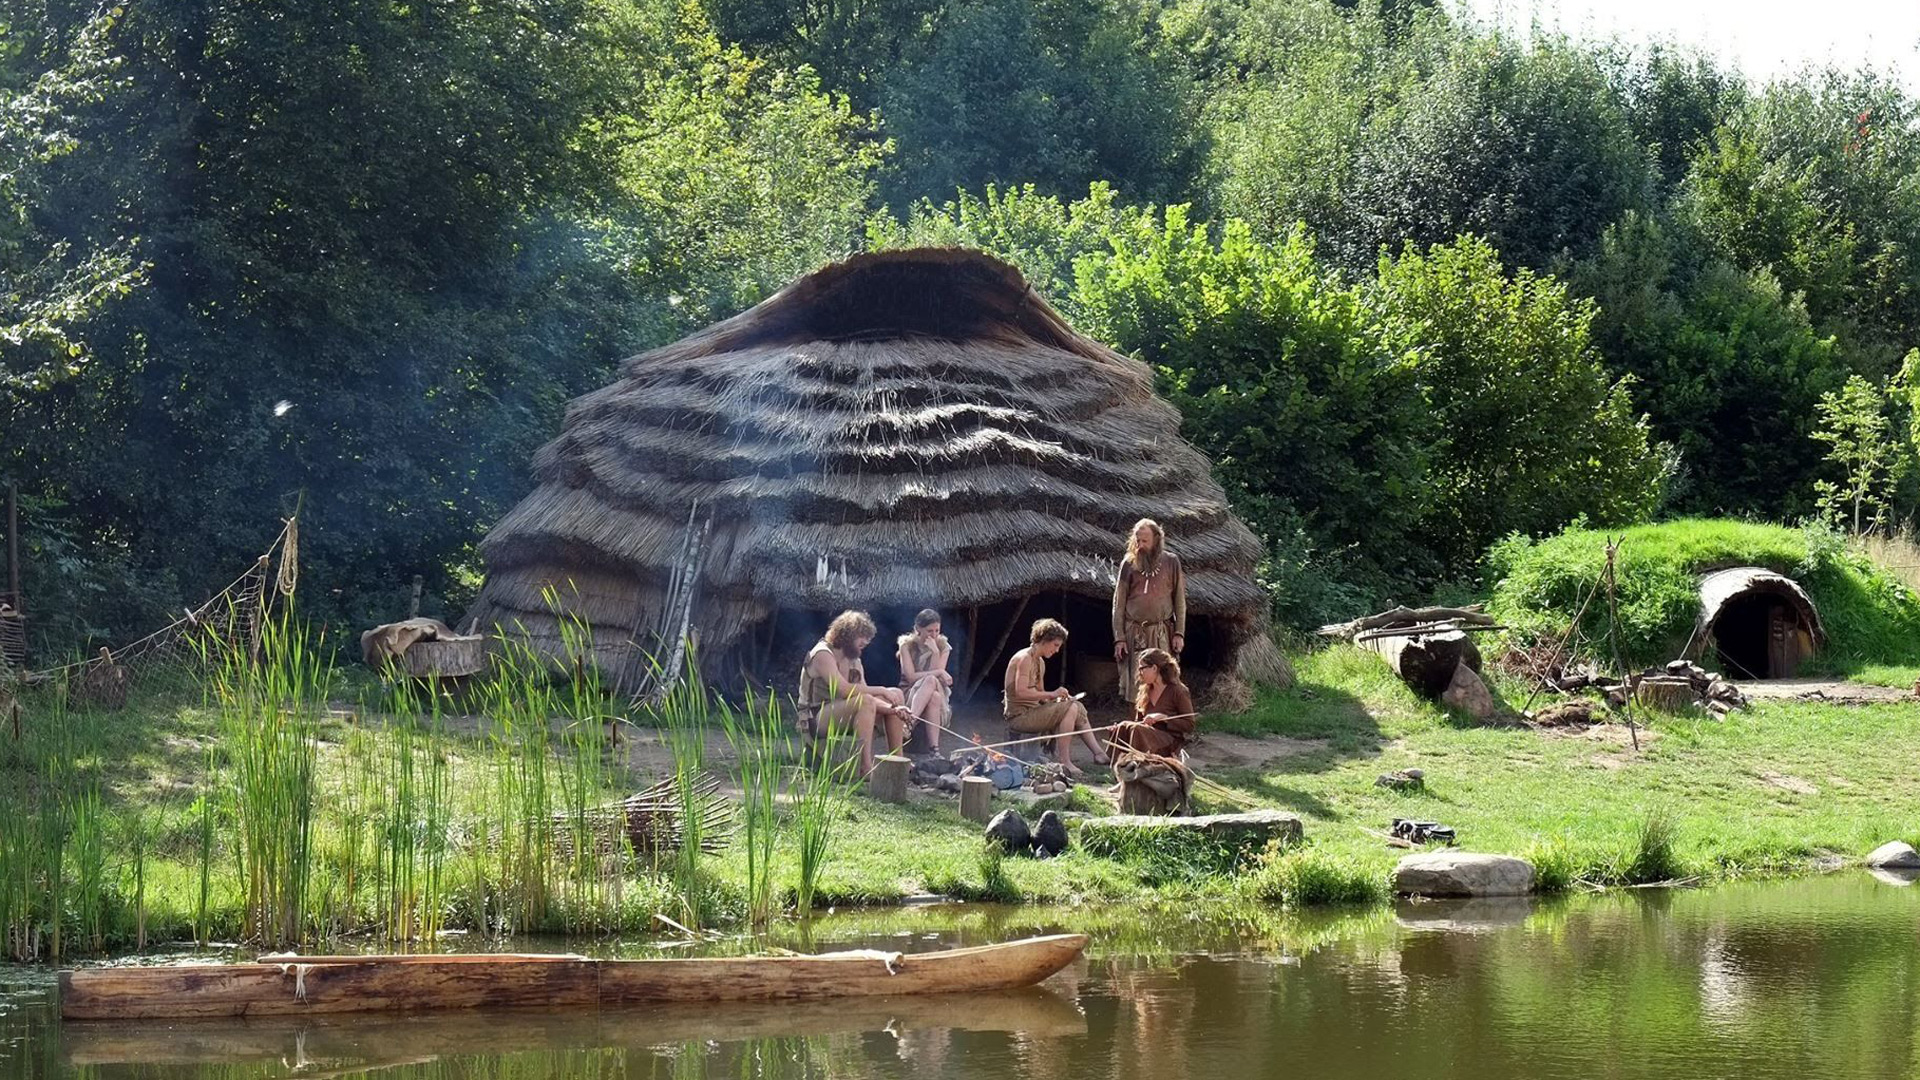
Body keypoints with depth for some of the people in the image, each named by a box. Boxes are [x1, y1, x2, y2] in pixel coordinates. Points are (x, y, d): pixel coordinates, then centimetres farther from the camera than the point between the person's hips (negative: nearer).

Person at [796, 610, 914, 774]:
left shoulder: (854, 661, 15)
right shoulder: (823, 654, -12)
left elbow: (865, 693, 6)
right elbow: (844, 689, -26)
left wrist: (891, 709, -13)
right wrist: (881, 691, -21)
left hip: (842, 715, 9)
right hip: (816, 720, -9)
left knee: (896, 695, 3)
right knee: (865, 701, -34)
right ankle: (866, 767, -37)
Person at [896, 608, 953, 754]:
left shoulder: (943, 646, 4)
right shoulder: (908, 645, -2)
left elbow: (938, 675, -7)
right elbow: (911, 677, -13)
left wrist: (935, 652, -17)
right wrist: (939, 673, -16)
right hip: (910, 694, -2)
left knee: (931, 681, -35)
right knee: (931, 680, -34)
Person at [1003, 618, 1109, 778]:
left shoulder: (1040, 662, 17)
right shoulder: (1024, 658, -14)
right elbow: (1021, 692, -24)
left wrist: (1058, 699, -1)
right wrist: (1052, 694, -23)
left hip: (1033, 711, 10)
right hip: (1019, 715, -10)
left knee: (1077, 707, 1)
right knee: (1070, 709, -22)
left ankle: (1099, 753, -2)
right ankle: (1064, 763, -22)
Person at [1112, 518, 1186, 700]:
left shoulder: (1171, 562, 3)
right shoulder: (1129, 563, 3)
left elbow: (1180, 600, 6)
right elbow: (1118, 603, 4)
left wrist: (1179, 633, -2)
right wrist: (1119, 637, -3)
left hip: (1162, 634, 0)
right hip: (1134, 634, 0)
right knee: (1135, 684, -1)